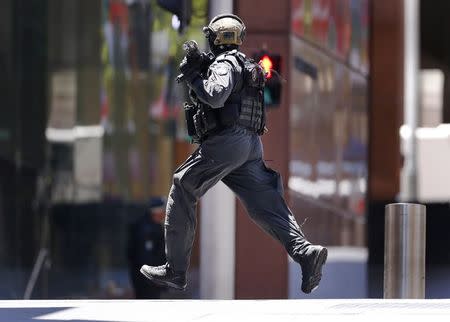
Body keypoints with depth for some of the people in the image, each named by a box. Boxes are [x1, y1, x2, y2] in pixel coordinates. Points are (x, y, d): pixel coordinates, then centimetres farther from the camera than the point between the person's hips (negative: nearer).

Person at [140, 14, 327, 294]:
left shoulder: (225, 63, -6)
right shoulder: (248, 66, 25)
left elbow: (215, 96, -23)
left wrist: (192, 76, -7)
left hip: (226, 141, -8)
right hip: (251, 146, 8)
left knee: (182, 192, 4)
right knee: (266, 207, -1)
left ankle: (175, 271, 5)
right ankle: (305, 251, -24)